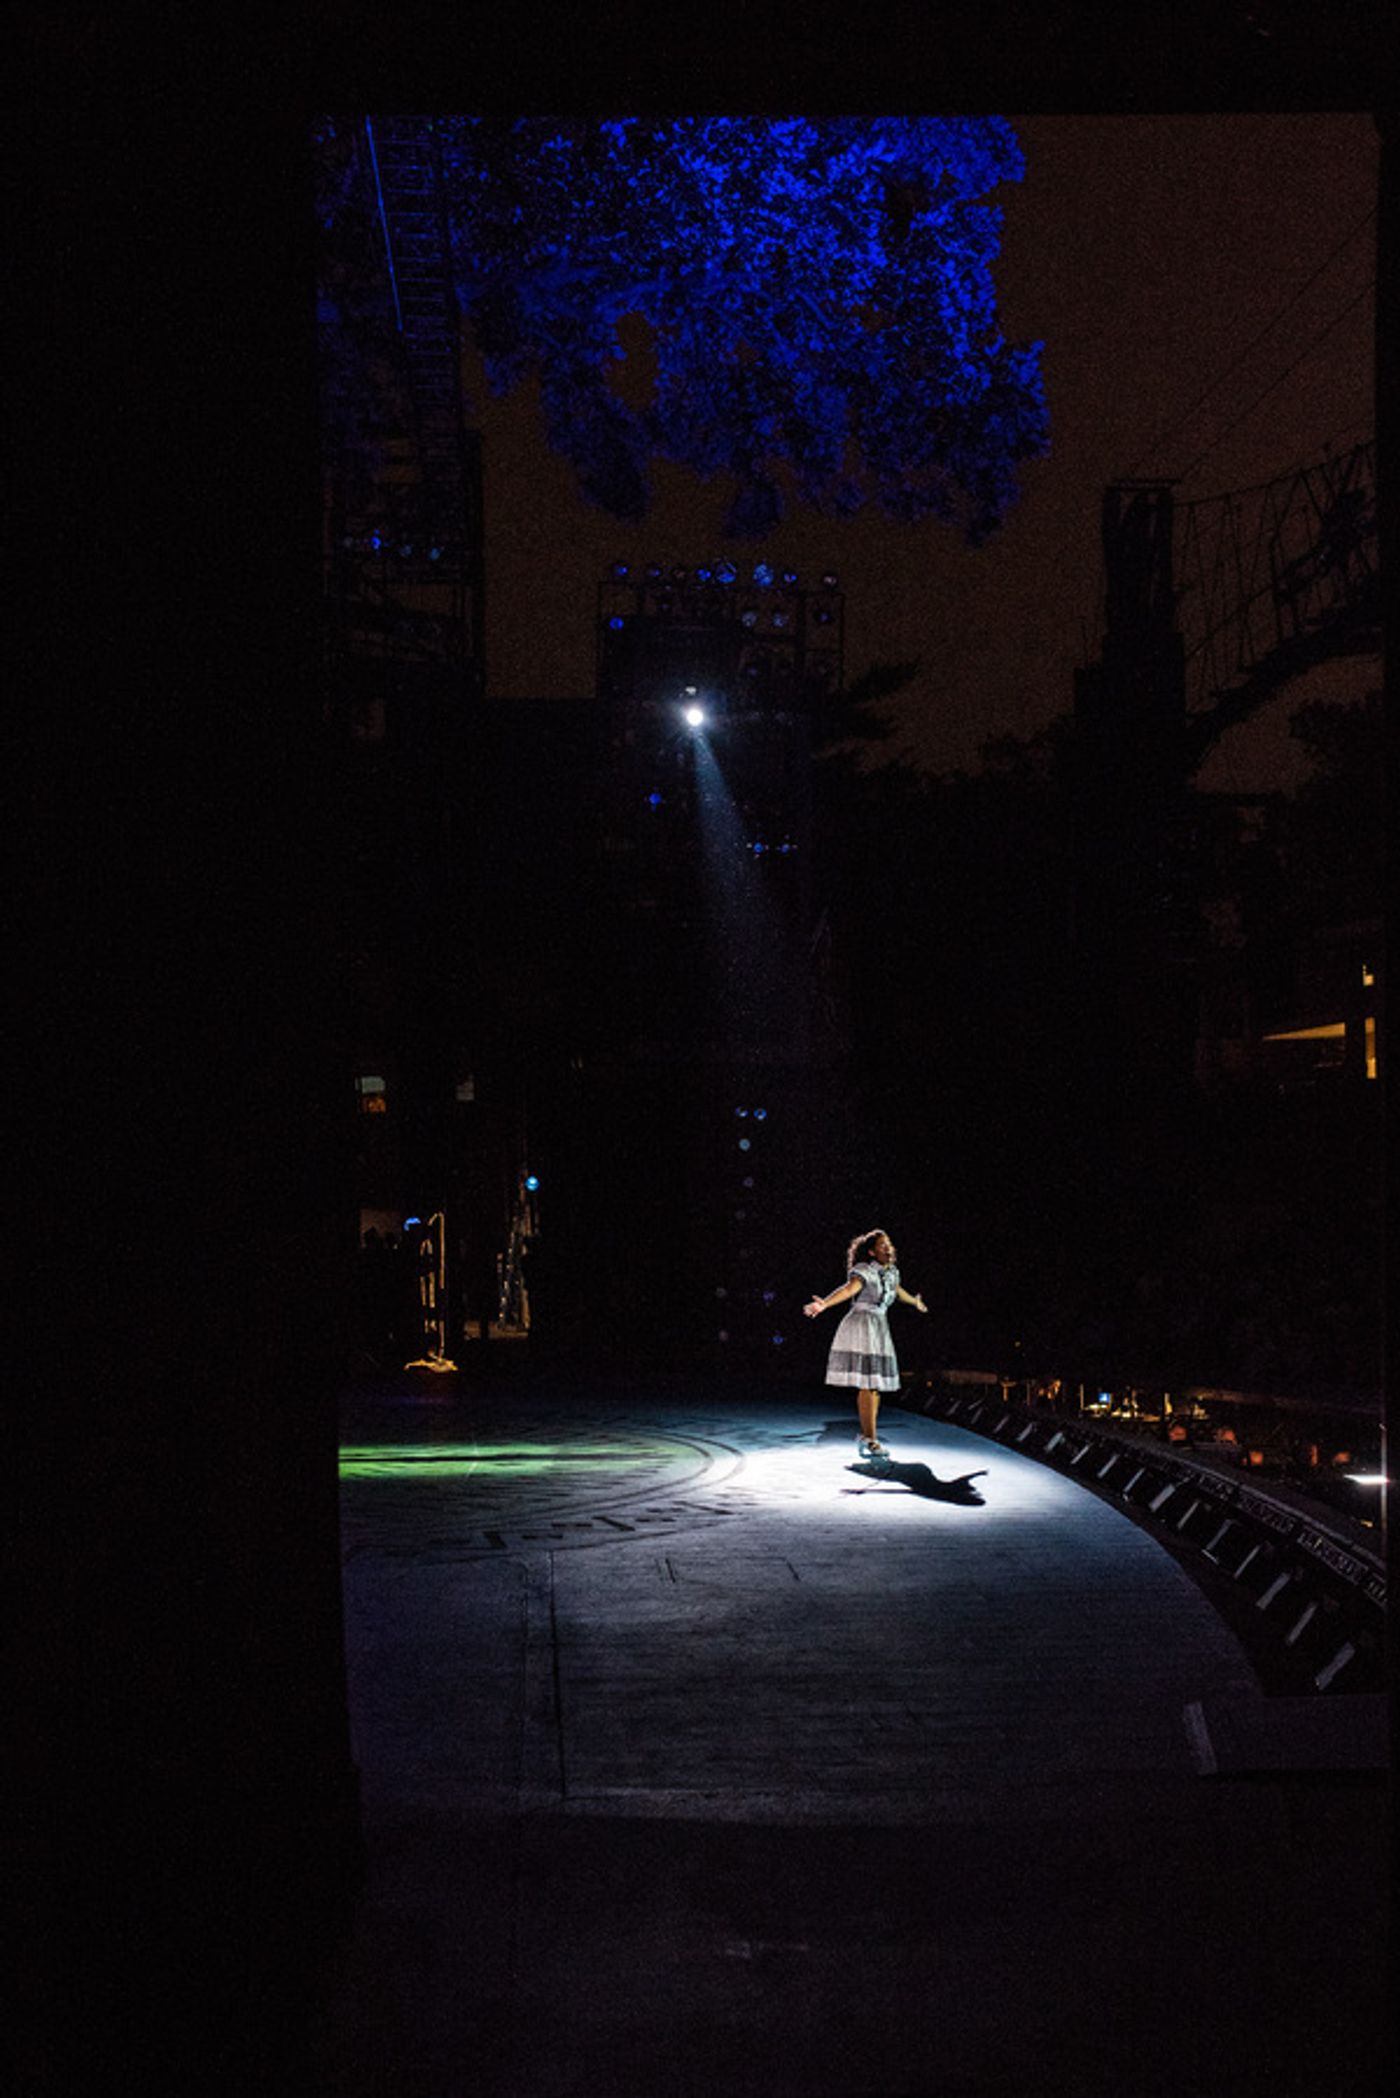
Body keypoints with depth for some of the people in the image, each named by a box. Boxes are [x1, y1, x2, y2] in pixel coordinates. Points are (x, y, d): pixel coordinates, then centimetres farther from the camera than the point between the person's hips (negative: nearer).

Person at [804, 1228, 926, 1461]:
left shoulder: (891, 1273, 13)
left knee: (875, 1385, 8)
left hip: (880, 1329, 8)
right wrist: (824, 1304, -48)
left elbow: (898, 1291, 35)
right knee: (867, 1385, -11)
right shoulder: (864, 1271, -13)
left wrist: (915, 1302, 56)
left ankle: (865, 1436, 17)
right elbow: (848, 1289, -30)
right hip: (861, 1326, -8)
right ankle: (871, 1440, -10)